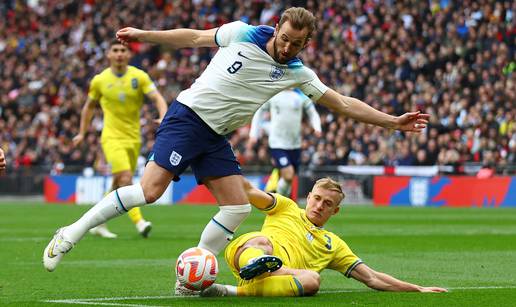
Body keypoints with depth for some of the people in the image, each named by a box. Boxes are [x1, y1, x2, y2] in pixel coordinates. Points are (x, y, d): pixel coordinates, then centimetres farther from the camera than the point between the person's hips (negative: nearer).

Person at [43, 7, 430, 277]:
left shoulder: (296, 73, 2)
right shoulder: (242, 34, -8)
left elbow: (343, 103, 4)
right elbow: (193, 38, 6)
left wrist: (394, 121, 0)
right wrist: (143, 35, 6)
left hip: (215, 138, 6)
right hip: (187, 116, -6)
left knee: (238, 208, -4)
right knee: (150, 190, -20)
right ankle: (71, 234, -12)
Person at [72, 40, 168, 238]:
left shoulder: (139, 76, -1)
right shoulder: (99, 80, 1)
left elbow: (157, 98, -10)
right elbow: (89, 106, 16)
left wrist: (164, 118, -30)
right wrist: (82, 133, 16)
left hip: (133, 138, 3)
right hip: (112, 137, -3)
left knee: (119, 186, 11)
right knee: (125, 179, -22)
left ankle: (98, 224, 26)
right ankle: (138, 222, -26)